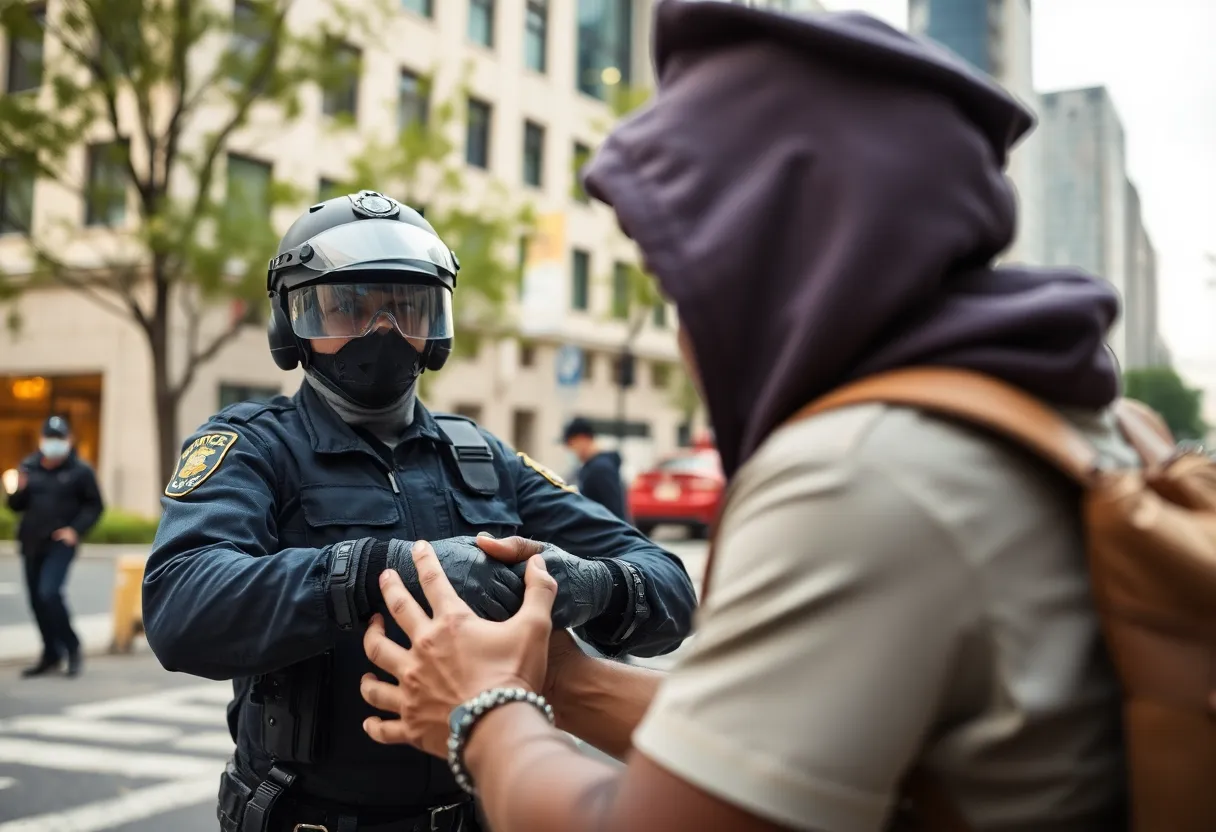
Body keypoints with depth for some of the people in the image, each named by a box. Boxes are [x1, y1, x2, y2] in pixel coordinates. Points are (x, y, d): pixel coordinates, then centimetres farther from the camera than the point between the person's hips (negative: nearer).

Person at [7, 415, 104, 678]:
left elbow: (94, 506, -1)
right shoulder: (28, 466, 7)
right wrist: (19, 491, -11)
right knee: (36, 599, 9)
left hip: (61, 543, -5)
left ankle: (72, 647, -3)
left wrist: (76, 530, -14)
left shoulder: (80, 470, -4)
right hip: (31, 543, 5)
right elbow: (15, 505, 11)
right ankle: (51, 654, 24)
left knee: (49, 592, -20)